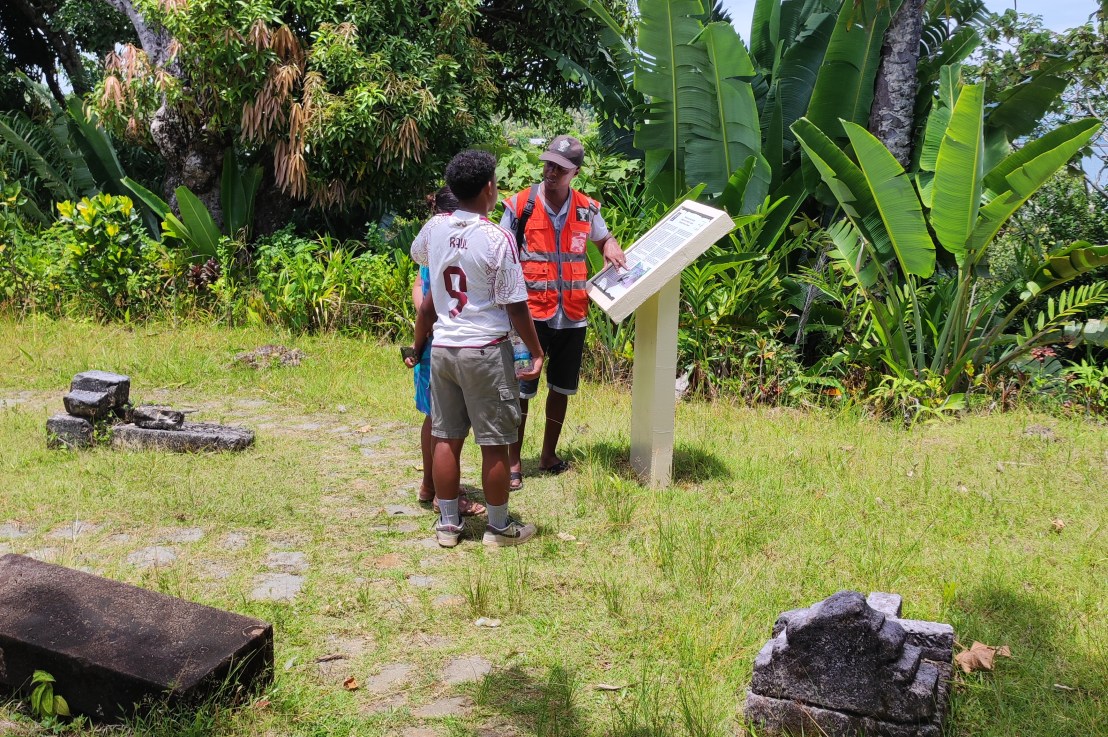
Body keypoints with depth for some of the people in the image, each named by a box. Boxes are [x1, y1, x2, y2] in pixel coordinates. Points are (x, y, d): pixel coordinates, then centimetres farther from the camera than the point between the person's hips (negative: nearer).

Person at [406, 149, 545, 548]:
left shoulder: (434, 228, 2)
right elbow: (515, 306, -13)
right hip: (486, 350, -6)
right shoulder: (497, 238, -15)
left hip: (443, 348, 6)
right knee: (494, 443, 5)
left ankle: (447, 523, 21)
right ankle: (499, 527, 16)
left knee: (446, 438, 11)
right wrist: (536, 351, -2)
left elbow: (416, 254, 28)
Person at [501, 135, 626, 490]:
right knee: (520, 390, 0)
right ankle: (513, 462, 11)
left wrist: (611, 248, -1)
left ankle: (549, 455, 30)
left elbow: (604, 239, 23)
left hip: (573, 315, 4)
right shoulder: (521, 205, -5)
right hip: (532, 313, -4)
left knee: (561, 388, 14)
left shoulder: (587, 208, 4)